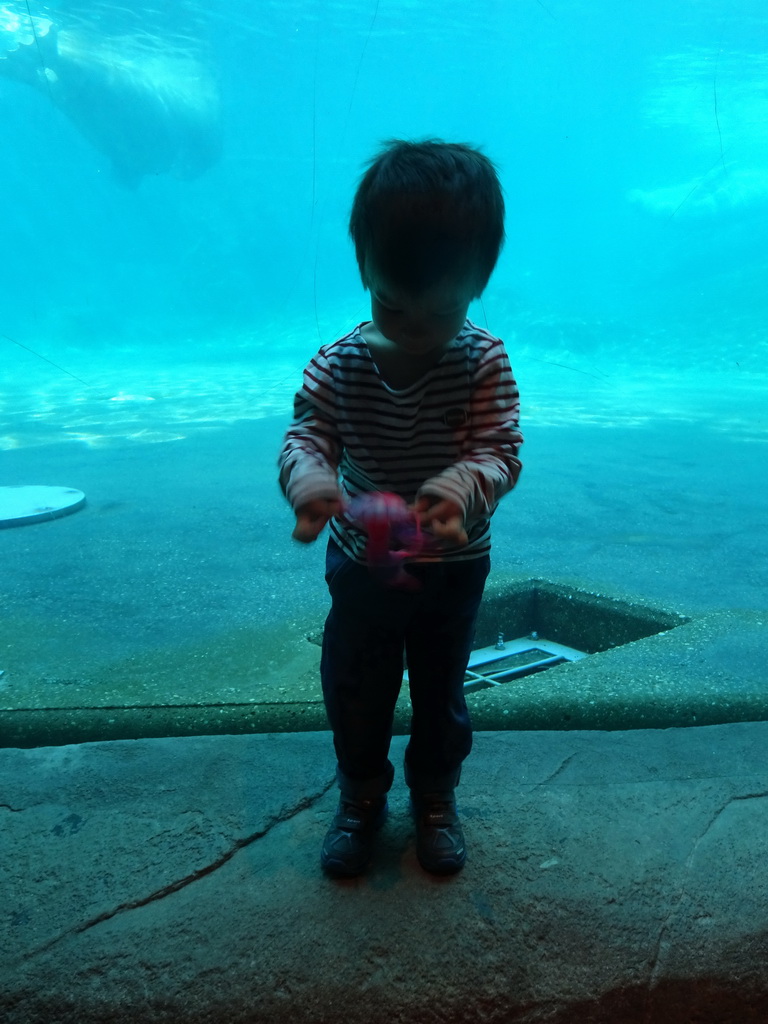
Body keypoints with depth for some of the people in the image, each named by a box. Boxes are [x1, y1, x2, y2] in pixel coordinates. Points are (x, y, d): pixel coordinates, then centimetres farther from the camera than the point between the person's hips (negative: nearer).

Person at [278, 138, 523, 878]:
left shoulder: (485, 364, -16)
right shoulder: (339, 365, -13)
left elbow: (501, 451, -22)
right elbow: (306, 434, -17)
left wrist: (462, 486, -45)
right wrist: (308, 478, -41)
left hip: (453, 566, -1)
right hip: (361, 563, 1)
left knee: (441, 691, 17)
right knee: (353, 691, 15)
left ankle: (434, 798, 42)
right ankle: (361, 797, 40)